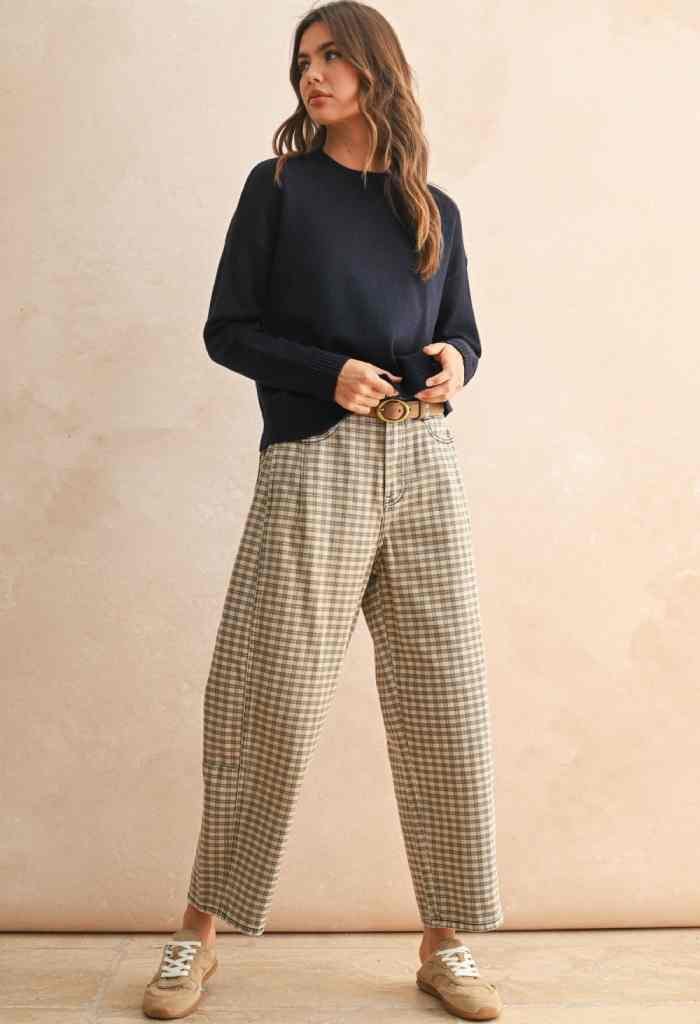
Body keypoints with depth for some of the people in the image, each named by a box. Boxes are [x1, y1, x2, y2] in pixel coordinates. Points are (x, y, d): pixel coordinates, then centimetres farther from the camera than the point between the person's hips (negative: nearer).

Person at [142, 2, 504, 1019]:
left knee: (444, 698, 2)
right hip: (315, 463, -3)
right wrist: (330, 373, -13)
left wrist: (455, 362, -5)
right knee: (273, 701, -3)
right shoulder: (279, 187, 7)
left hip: (424, 463, 3)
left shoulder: (436, 210, 15)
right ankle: (201, 930, 15)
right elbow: (227, 329, 2)